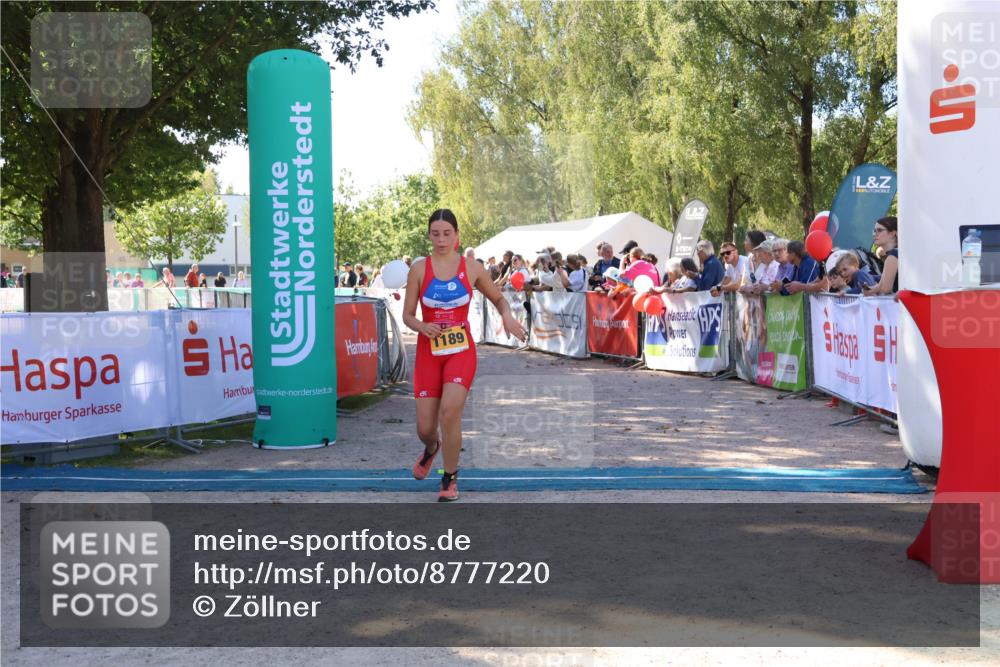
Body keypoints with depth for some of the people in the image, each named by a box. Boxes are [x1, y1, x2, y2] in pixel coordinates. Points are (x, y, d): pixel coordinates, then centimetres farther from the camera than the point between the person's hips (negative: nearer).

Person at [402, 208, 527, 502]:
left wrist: (508, 316, -7)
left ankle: (450, 478, 0)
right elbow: (407, 315, 2)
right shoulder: (419, 269, -1)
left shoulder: (472, 269, 1)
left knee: (450, 412, -22)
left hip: (461, 350, -1)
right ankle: (431, 448, 42)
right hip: (428, 351, 1)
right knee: (425, 428, 1)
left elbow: (498, 298, 15)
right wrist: (422, 327, -20)